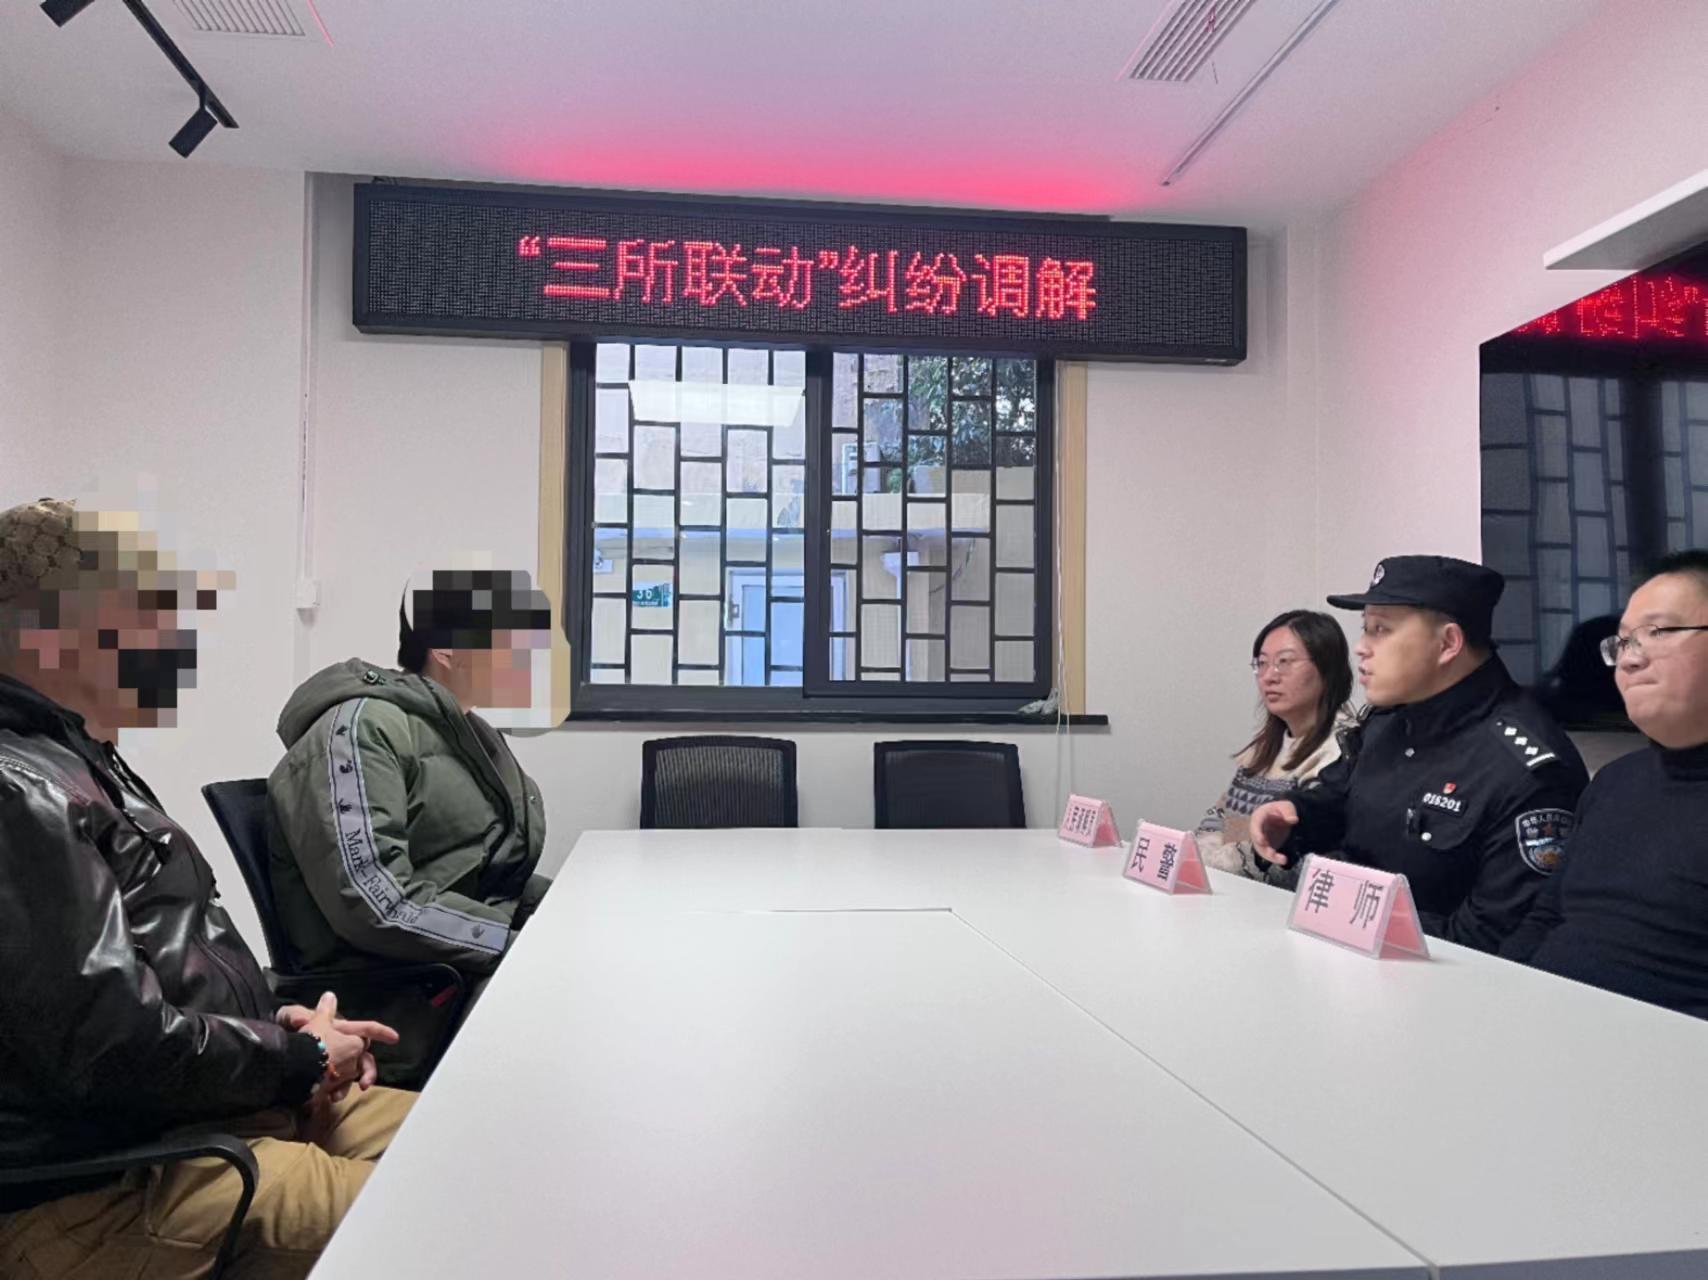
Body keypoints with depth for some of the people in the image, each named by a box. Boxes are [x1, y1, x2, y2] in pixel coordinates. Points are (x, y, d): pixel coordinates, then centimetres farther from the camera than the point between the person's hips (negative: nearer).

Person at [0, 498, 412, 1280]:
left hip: (227, 1101, 11)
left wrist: (276, 1027, 5)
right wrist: (300, 1055, -10)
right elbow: (120, 1051, -26)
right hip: (114, 1191, -11)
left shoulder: (66, 755, 14)